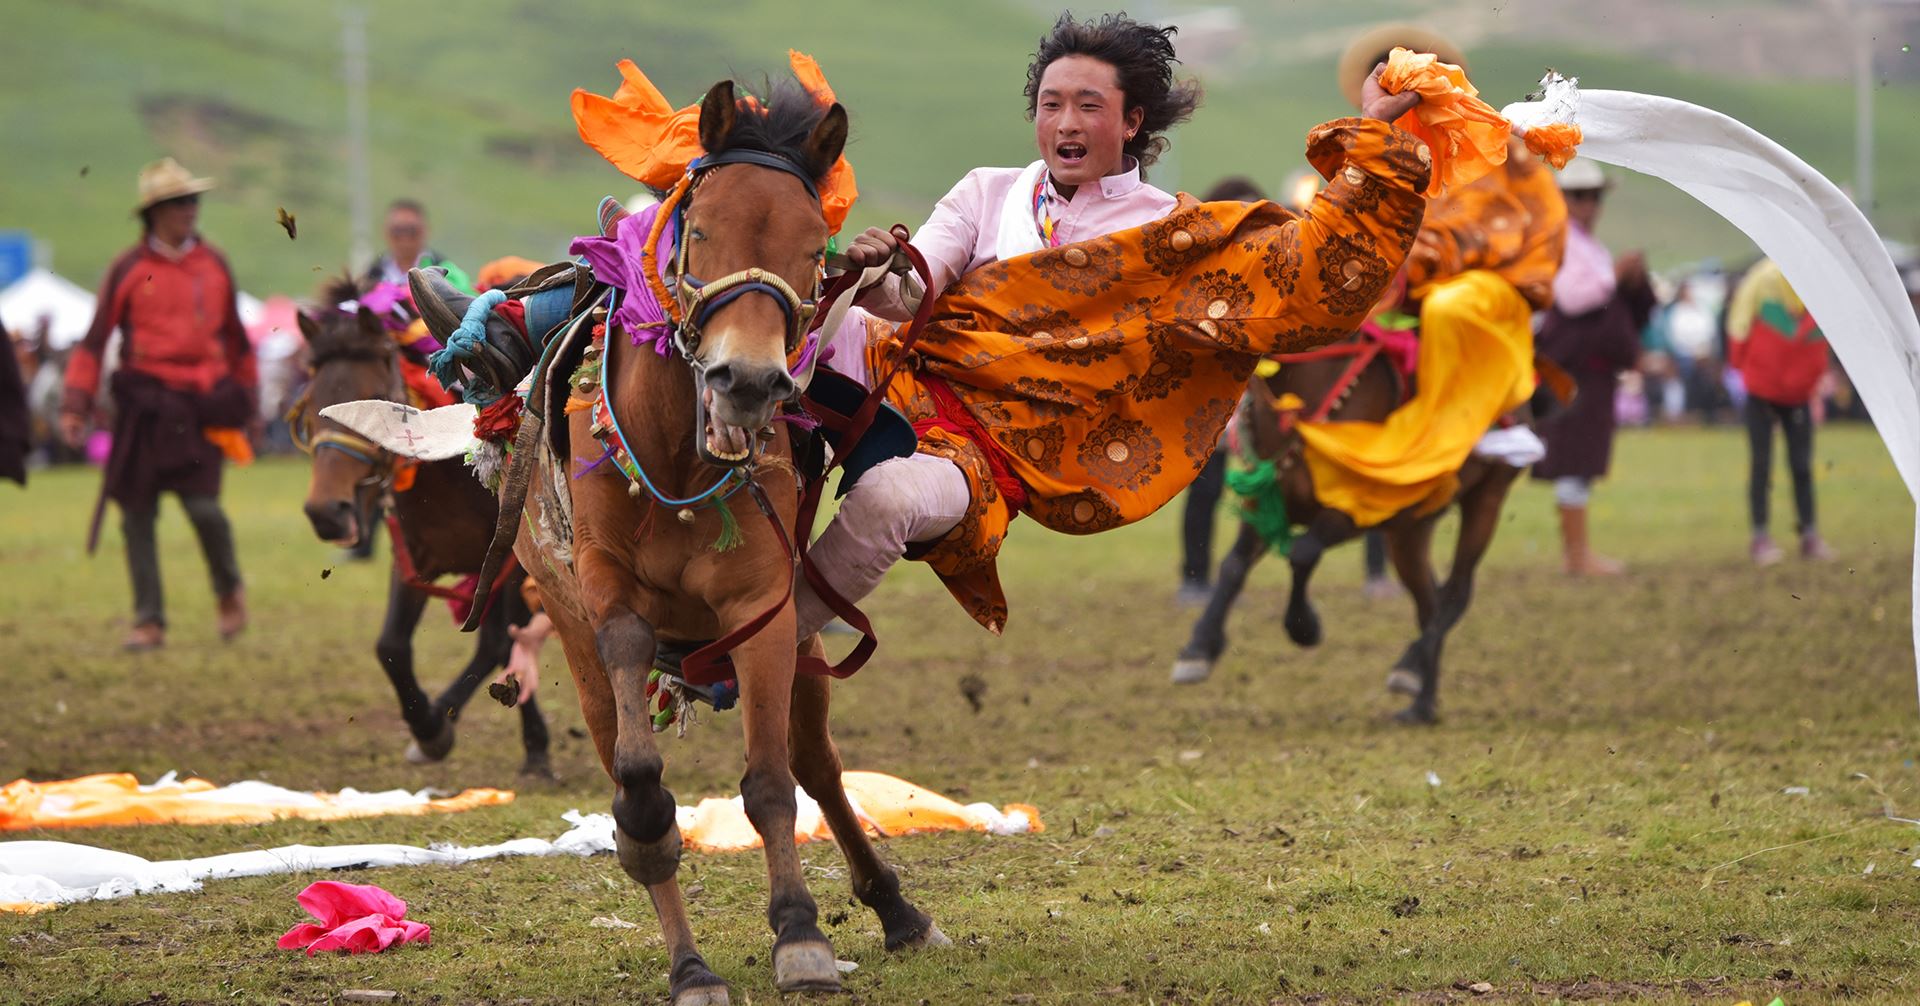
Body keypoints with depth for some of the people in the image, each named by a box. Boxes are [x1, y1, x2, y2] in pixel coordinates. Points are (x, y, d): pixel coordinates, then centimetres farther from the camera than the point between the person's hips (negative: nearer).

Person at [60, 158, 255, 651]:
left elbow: (235, 337, 18)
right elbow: (95, 338, 0)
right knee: (137, 513, 2)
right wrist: (75, 405, -7)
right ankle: (149, 619, 12)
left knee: (202, 504, -12)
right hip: (144, 402, 0)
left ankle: (230, 589, 15)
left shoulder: (214, 265, 8)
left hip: (201, 402, 0)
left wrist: (244, 398, 21)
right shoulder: (128, 269, 0)